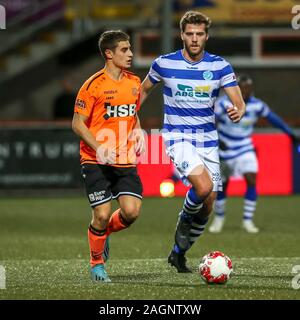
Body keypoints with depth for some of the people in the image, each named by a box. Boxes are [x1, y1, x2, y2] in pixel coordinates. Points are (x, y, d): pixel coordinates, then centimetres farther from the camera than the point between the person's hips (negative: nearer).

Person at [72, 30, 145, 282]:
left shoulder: (134, 82, 9)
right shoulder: (94, 85, -10)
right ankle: (97, 264, 15)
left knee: (131, 211, -11)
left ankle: (104, 232, 22)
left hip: (126, 161, 5)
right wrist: (99, 149, -19)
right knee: (102, 214, -8)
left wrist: (138, 132, 4)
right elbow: (77, 123, -8)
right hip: (96, 162, -5)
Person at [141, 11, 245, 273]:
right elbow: (144, 90, 13)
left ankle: (178, 253, 26)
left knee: (208, 204, 5)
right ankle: (184, 220, 4)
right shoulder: (164, 64, -5)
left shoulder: (220, 66, -3)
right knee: (203, 186, -28)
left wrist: (237, 112, -32)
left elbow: (239, 102, -8)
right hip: (178, 137, -3)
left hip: (208, 139, 3)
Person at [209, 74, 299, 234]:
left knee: (251, 180, -15)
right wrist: (216, 139, -37)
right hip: (224, 150, -2)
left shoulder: (257, 105, -9)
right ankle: (219, 217, 32)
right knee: (222, 185, 8)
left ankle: (247, 220, -7)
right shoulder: (224, 103, -19)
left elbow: (273, 118, 5)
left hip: (244, 149, 2)